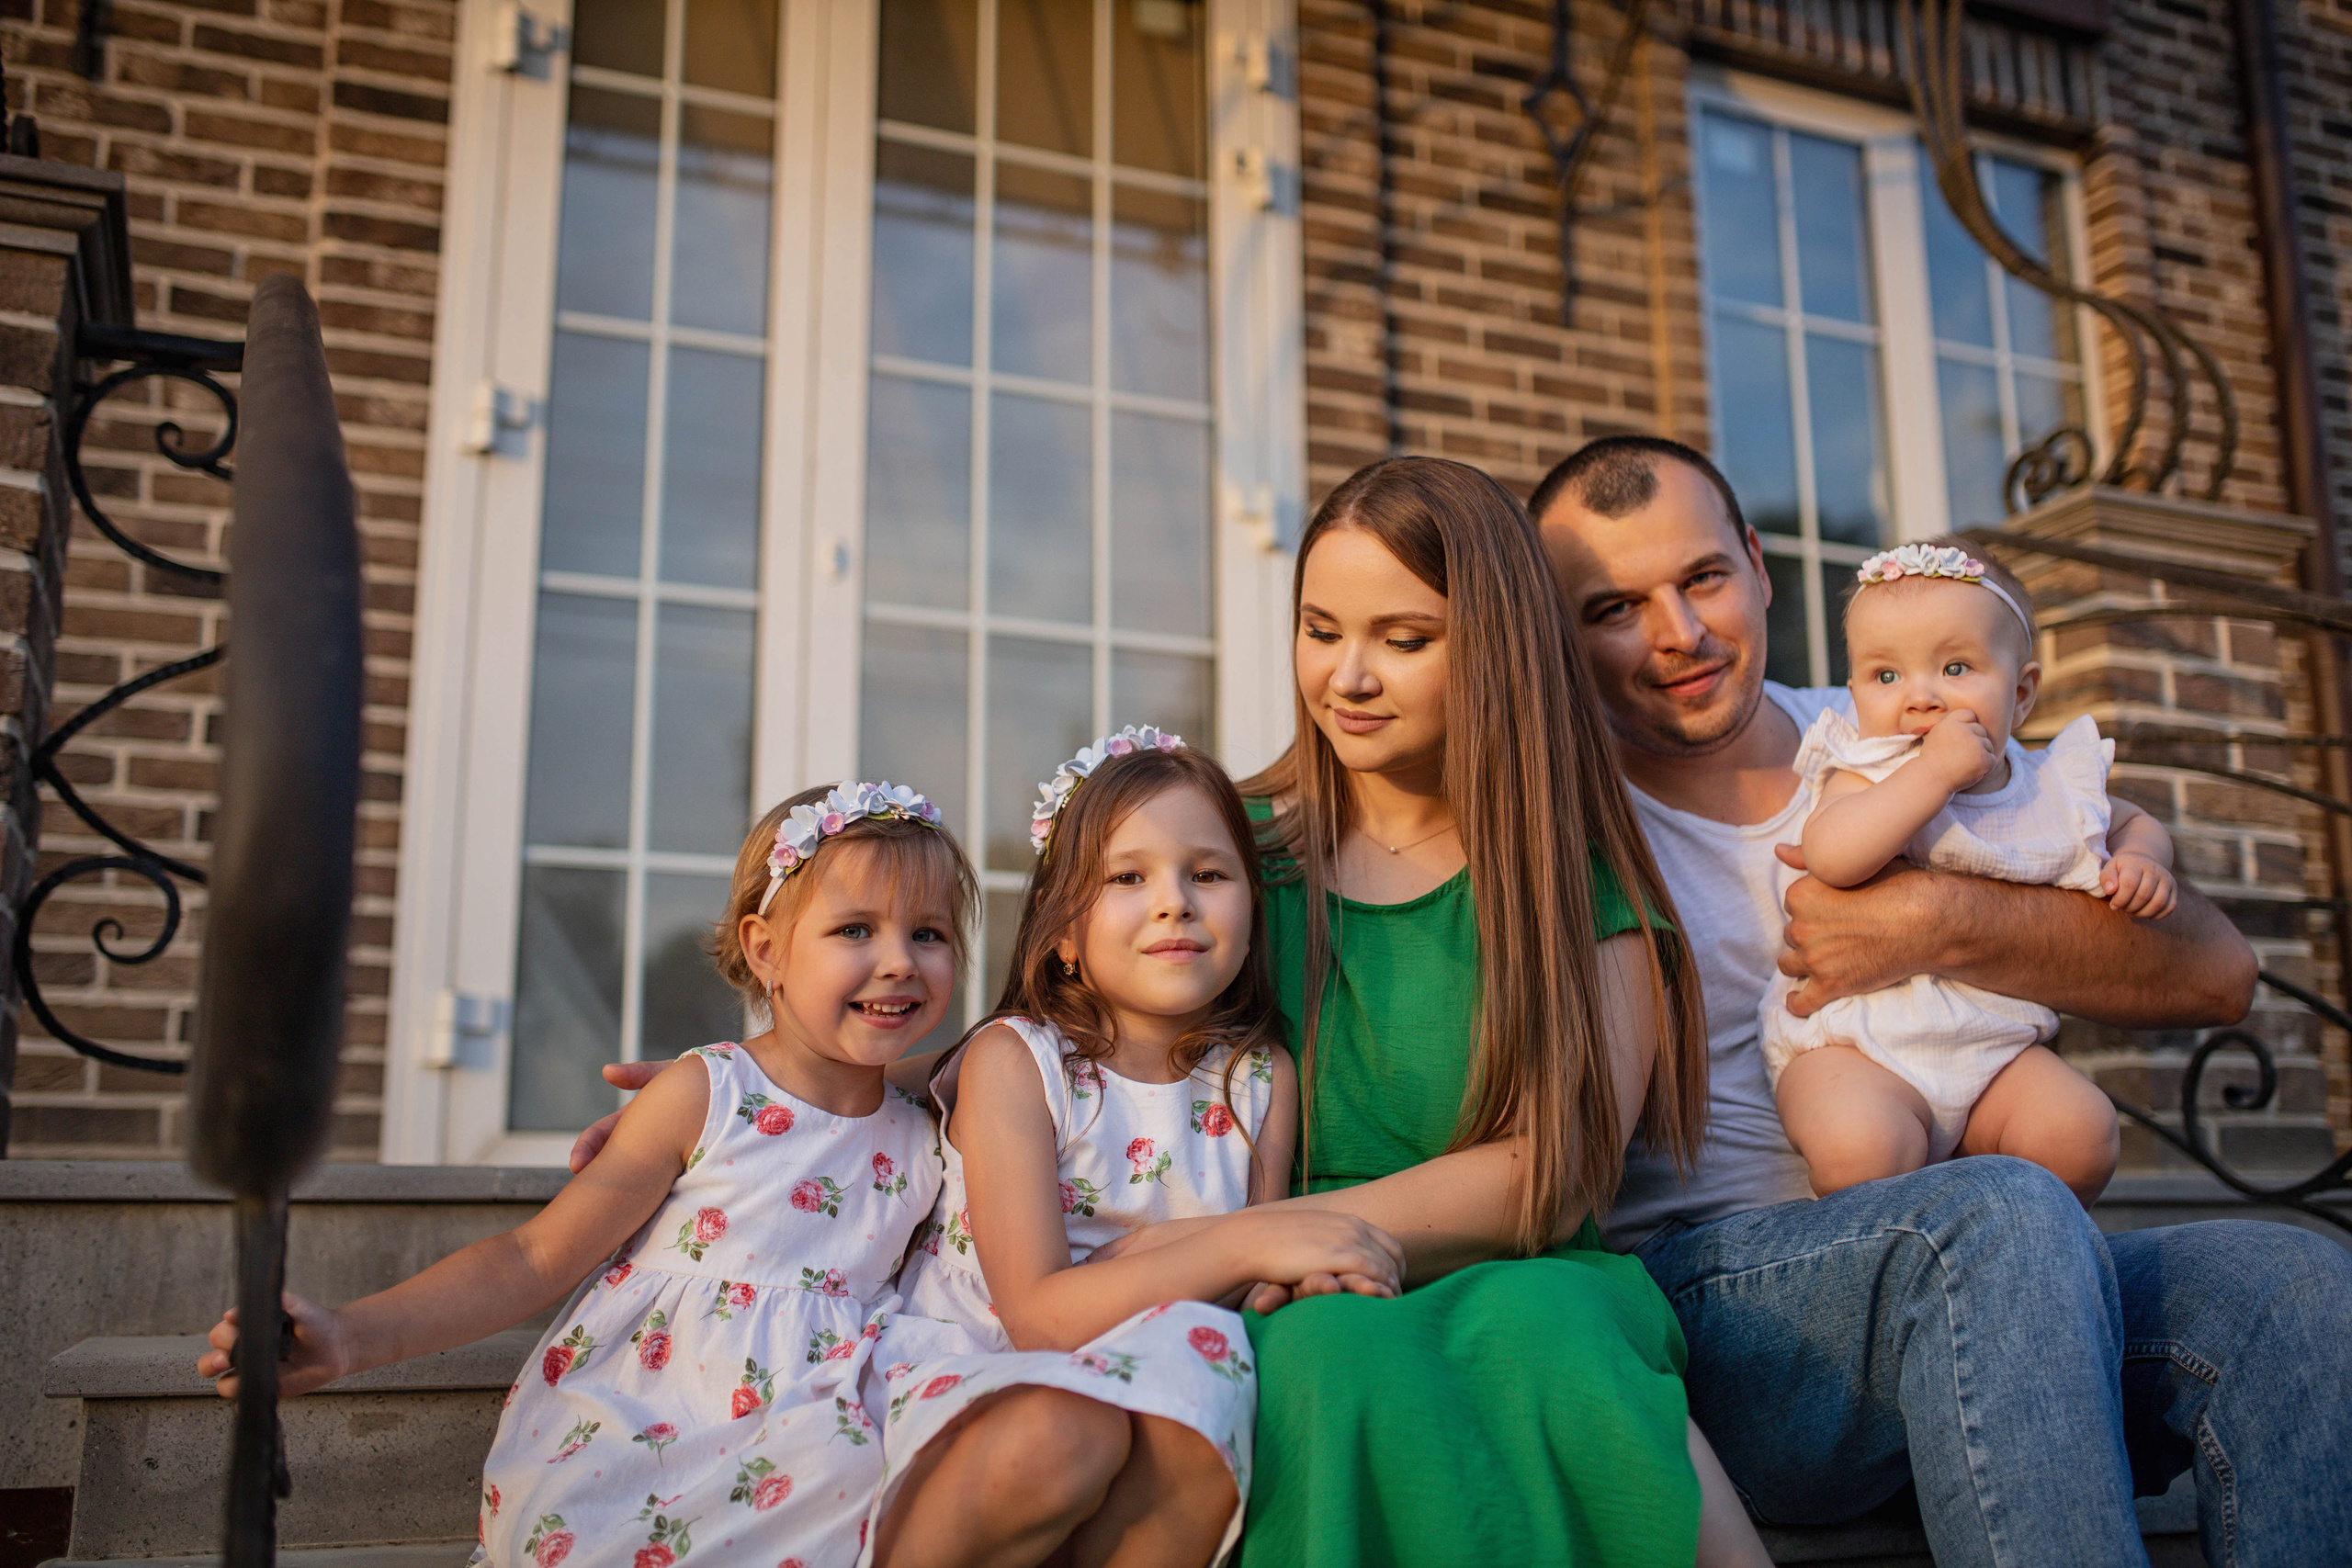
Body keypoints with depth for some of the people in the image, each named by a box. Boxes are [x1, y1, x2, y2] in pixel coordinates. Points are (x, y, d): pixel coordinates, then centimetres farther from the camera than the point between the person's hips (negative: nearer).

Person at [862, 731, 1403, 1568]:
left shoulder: (1262, 1077, 3)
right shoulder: (1011, 1059, -9)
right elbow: (1035, 1315, -18)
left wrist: (1306, 1271, -19)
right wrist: (1245, 1246, -26)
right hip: (965, 1366, -2)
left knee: (1207, 1351, -30)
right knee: (1061, 1434, -35)